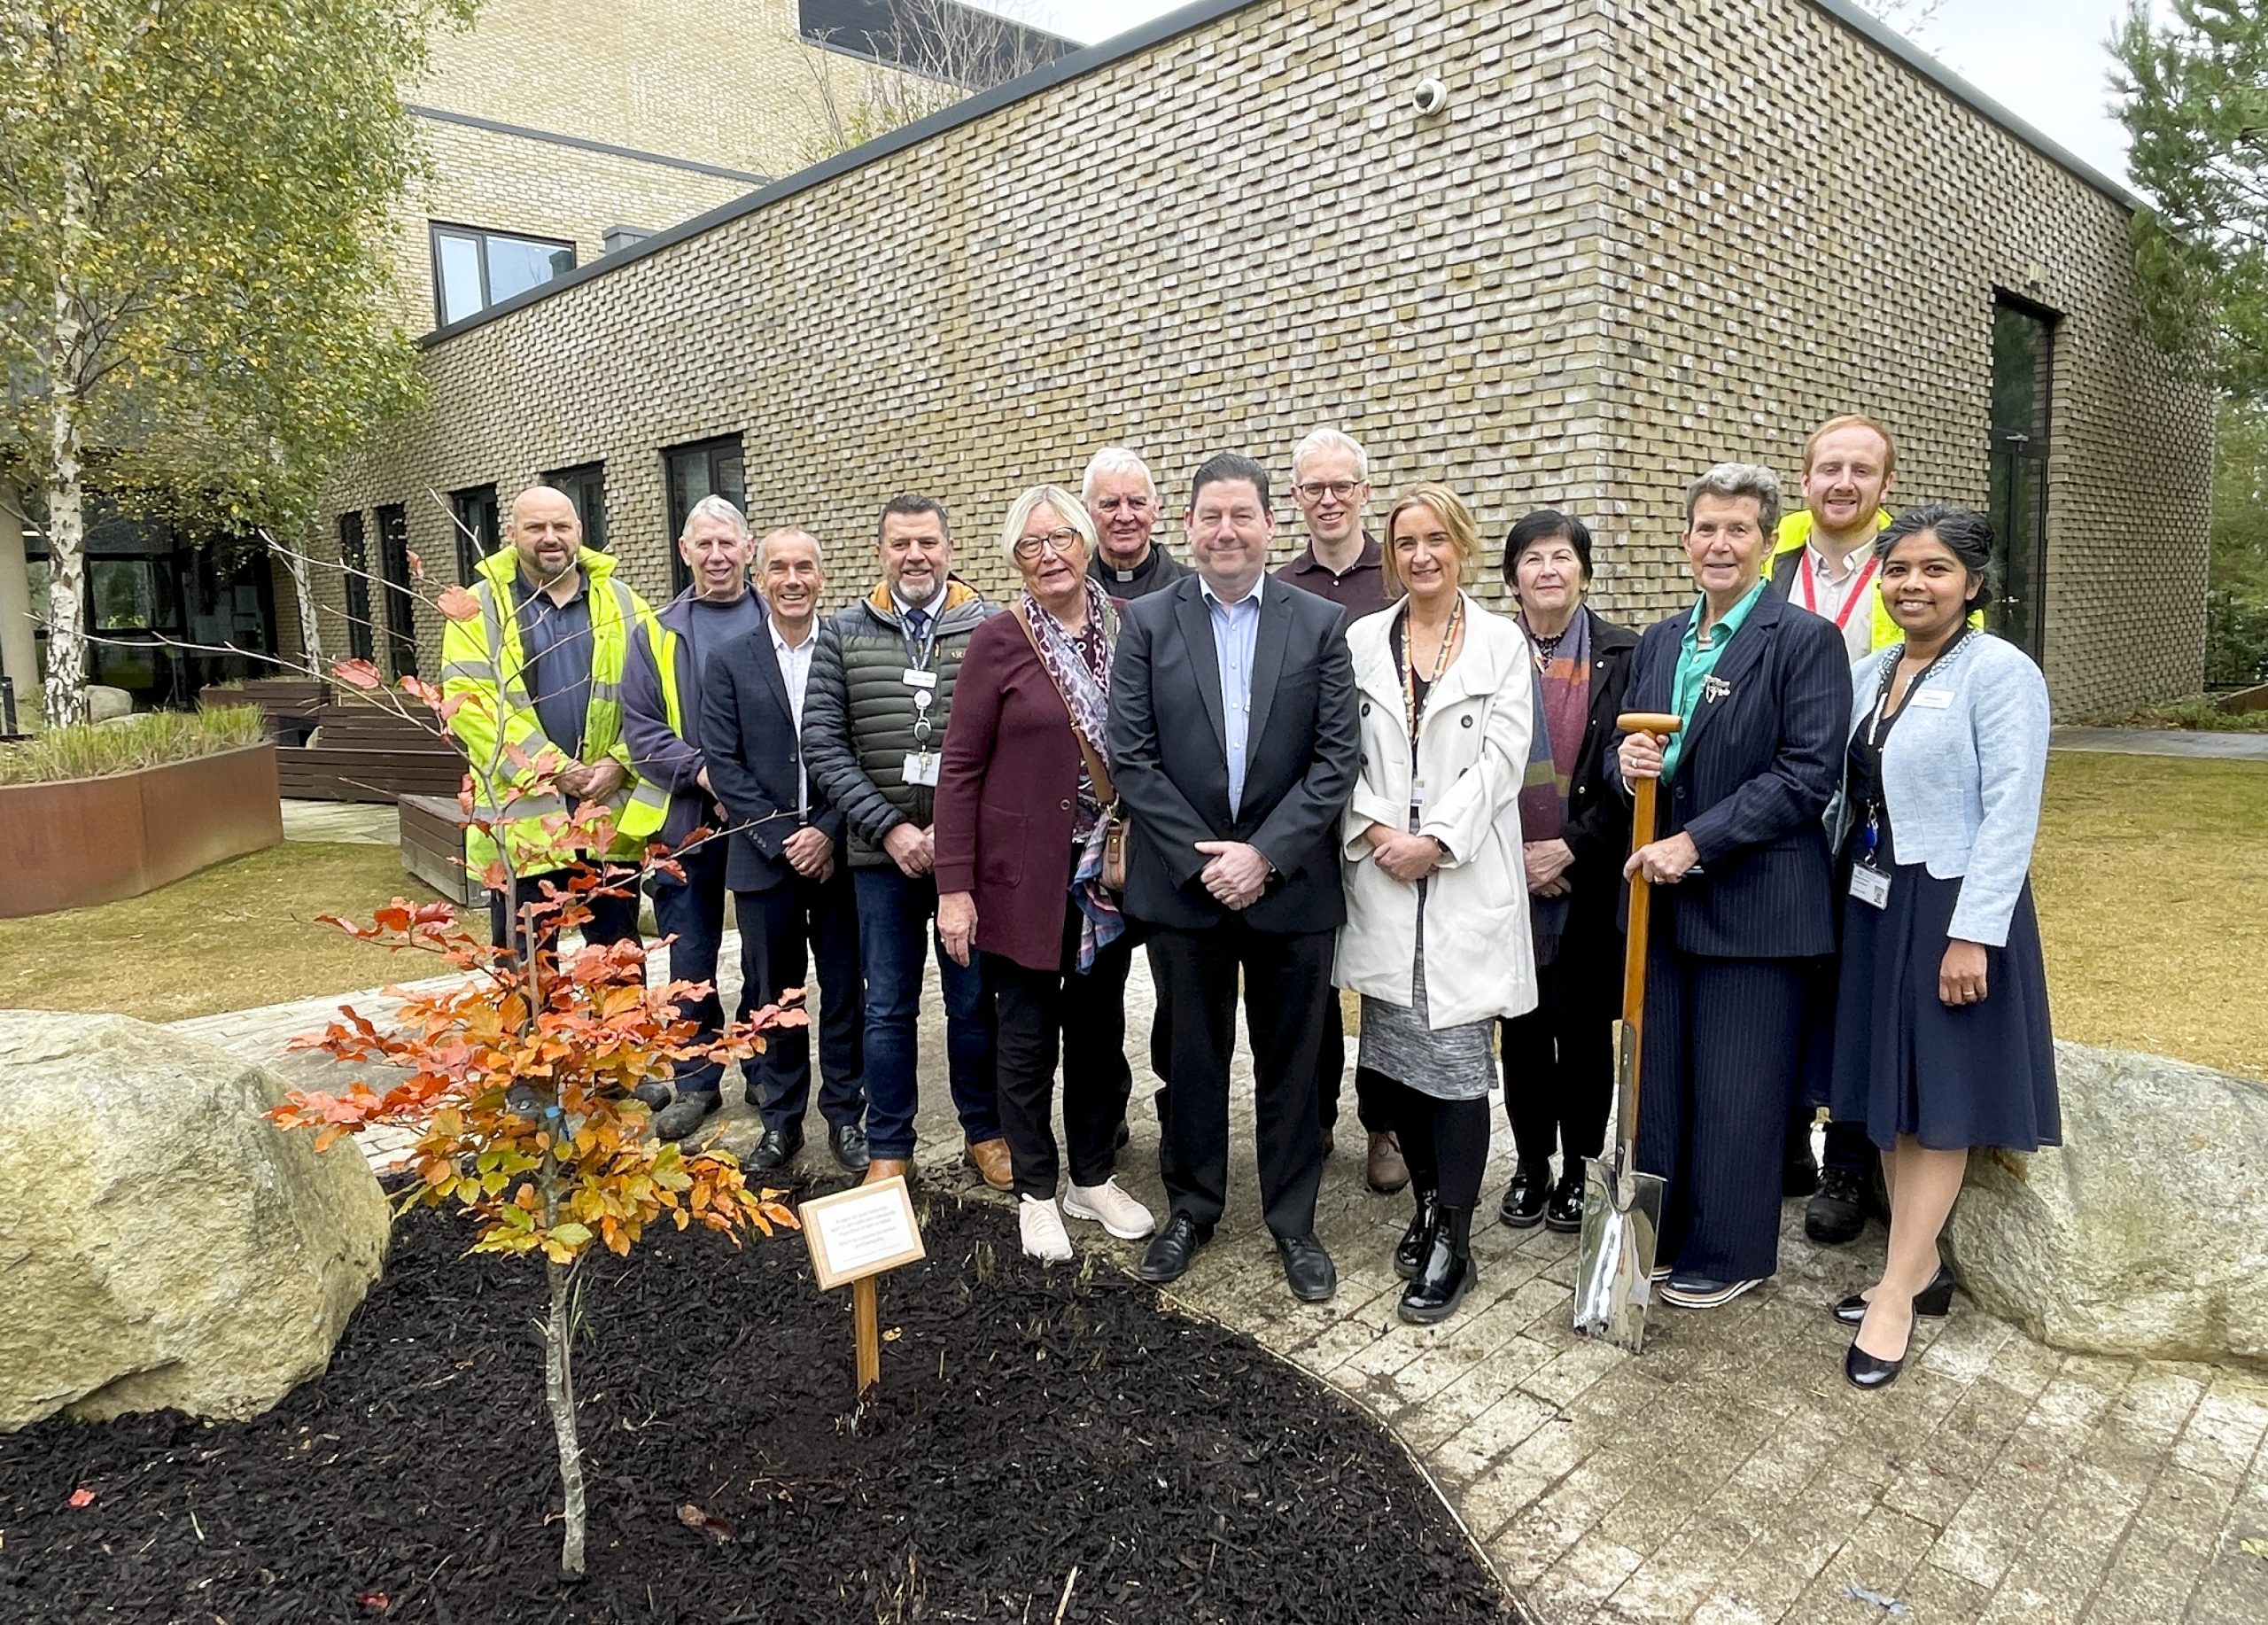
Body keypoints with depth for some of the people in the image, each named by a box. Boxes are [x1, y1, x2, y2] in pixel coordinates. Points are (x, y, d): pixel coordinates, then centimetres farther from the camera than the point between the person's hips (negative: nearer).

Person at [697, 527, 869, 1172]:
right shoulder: (730, 662, 4)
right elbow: (724, 763, 0)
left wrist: (828, 831, -11)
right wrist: (780, 839, -9)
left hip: (838, 852, -1)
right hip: (762, 854, 1)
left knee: (844, 990, 7)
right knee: (772, 993, 9)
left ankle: (846, 1115, 21)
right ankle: (780, 1119, 22)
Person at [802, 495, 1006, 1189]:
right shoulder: (845, 634, 3)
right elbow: (824, 744, -1)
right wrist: (890, 828, -10)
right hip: (882, 853, 1)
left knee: (975, 1000, 11)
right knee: (888, 1008, 11)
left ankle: (985, 1132, 29)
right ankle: (889, 1149, 25)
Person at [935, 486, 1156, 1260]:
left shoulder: (1128, 627, 1)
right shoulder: (1000, 638, -9)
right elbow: (960, 768, -8)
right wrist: (954, 886, -11)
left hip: (1108, 870, 4)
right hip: (1025, 874, -3)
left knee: (1100, 1029, 15)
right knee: (1028, 1038, 9)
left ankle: (1094, 1177, 33)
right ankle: (1036, 1192, 27)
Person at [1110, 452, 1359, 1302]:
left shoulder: (1320, 622, 1)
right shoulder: (1148, 621, 1)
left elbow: (1336, 758, -4)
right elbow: (1129, 754, -4)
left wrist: (1264, 853, -13)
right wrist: (1201, 858, -11)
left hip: (1289, 880, 0)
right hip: (1182, 881, 0)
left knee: (1289, 1059, 11)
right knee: (1192, 1054, 13)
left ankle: (1293, 1221, 27)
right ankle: (1191, 1206, 32)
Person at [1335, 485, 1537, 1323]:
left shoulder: (1502, 643, 3)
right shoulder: (1361, 640, 8)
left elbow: (1502, 755, -5)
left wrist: (1436, 839, -13)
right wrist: (1374, 829, -10)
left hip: (1466, 878, -3)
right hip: (1381, 875, 3)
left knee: (1456, 1055, -4)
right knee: (1396, 1053, 8)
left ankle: (1451, 1240, 7)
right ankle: (1429, 1205, 26)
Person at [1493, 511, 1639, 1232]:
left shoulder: (1625, 656, -1)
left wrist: (1572, 847, -12)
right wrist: (1512, 856, -7)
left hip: (1591, 877, -1)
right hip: (1508, 876, 1)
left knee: (1585, 1026, 9)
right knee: (1521, 1025, 10)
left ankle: (1577, 1167, 24)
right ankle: (1531, 1165, 25)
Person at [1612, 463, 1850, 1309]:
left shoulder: (1805, 640, -7)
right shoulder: (1657, 642, 12)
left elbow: (1809, 773, -15)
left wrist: (1697, 843, -19)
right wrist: (1626, 758, -8)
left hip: (1754, 900, -6)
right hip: (1661, 893, 6)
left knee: (1737, 1091, 5)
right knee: (1656, 1076, 14)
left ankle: (1727, 1254, 22)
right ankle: (1657, 1233, 30)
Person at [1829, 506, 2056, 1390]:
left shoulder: (2000, 671, -12)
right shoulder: (1868, 672, 8)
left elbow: (2010, 815, -16)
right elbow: (1854, 794, 10)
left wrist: (1971, 934, -19)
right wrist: (1855, 894, 6)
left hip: (1951, 909, -7)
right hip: (1873, 906, 7)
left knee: (1938, 1101, 4)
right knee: (1888, 1094, 12)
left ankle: (1896, 1293, 12)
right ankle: (1919, 1266, 27)